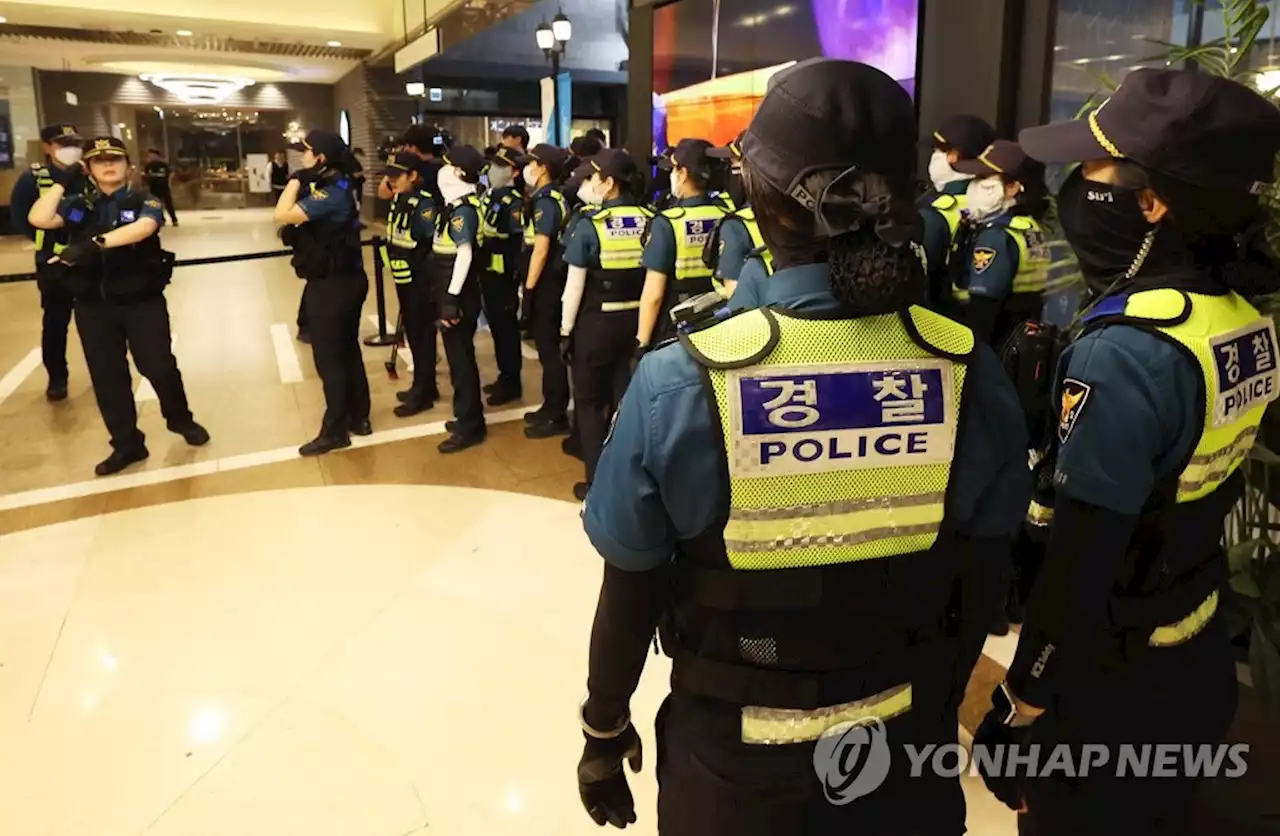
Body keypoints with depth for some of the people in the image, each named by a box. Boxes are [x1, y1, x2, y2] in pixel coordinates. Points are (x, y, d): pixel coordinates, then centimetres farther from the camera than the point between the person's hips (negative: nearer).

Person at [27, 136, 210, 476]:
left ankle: (180, 420, 30)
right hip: (92, 306, 3)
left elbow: (143, 227, -25)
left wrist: (94, 243, -36)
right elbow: (39, 219, -8)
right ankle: (126, 444, 21)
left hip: (142, 302, -3)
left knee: (159, 366, 2)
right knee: (106, 376, 8)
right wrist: (60, 182, -6)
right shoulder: (77, 205, 8)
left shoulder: (145, 202, -3)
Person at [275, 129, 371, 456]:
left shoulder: (331, 193, -22)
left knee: (328, 358, -1)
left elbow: (283, 215, -26)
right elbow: (290, 213, 14)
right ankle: (358, 417, 27)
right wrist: (301, 181, 4)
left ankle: (335, 430, 8)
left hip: (331, 284, -10)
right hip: (345, 279, 10)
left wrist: (296, 180, -15)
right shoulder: (336, 186, 10)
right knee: (348, 351, 17)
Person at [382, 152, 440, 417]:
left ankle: (423, 393, 10)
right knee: (411, 331, 16)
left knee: (422, 334, 0)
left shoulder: (424, 204, -17)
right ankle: (423, 385, 29)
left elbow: (437, 245, -21)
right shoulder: (399, 200, 9)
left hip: (420, 280, -9)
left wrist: (432, 280, -22)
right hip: (403, 278, 9)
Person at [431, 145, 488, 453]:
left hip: (459, 294, -10)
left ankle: (469, 427, 6)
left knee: (460, 358, -3)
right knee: (461, 355, 16)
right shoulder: (460, 205, 12)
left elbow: (464, 255, -23)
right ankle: (469, 416, 28)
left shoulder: (462, 209, -17)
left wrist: (451, 299, -25)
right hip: (456, 291, 10)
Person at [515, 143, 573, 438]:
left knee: (548, 348, -3)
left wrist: (529, 287, -18)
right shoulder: (554, 198, 13)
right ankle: (551, 407, 25)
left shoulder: (545, 201, -16)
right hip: (551, 281, 10)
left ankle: (556, 416, 5)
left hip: (545, 284, -10)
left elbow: (541, 248, -22)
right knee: (549, 347, 15)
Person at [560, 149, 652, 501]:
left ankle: (598, 481, 14)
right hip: (635, 319, 4)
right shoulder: (648, 221, -3)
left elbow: (575, 283, -11)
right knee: (627, 396, 15)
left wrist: (566, 329, -2)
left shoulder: (590, 224, -13)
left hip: (596, 322, -4)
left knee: (589, 400, 11)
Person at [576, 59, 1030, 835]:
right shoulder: (972, 372, -15)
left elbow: (631, 595, -13)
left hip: (734, 761, -1)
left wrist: (604, 731, 5)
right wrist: (939, 704, 15)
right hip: (907, 749, 2)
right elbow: (978, 587, -3)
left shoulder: (679, 380, -23)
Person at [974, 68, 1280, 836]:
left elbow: (1082, 561, -26)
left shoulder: (1125, 351, -28)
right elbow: (1197, 496, 7)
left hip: (1109, 682, -7)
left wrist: (1024, 702, -16)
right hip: (1199, 658, 8)